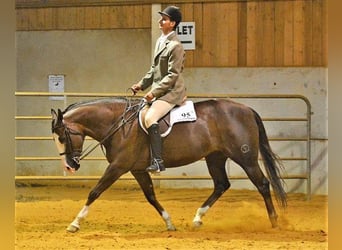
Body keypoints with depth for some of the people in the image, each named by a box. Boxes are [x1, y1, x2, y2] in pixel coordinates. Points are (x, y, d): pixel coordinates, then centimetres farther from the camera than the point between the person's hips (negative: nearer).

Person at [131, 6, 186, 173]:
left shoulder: (175, 46, -15)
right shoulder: (160, 41, 14)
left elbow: (172, 75, -19)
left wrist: (154, 92, -21)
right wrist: (142, 85, 11)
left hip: (171, 92, -10)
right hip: (160, 92, 10)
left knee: (150, 118, -27)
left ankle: (158, 161, -31)